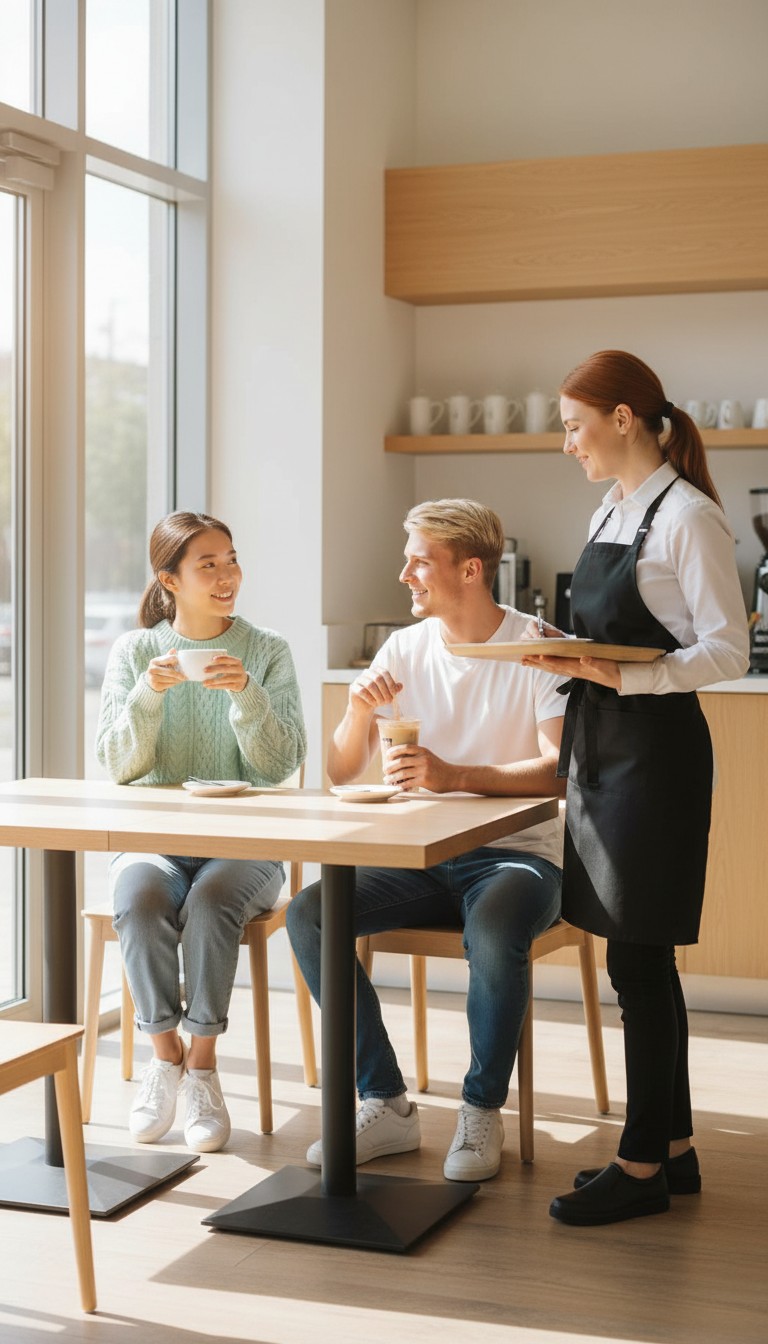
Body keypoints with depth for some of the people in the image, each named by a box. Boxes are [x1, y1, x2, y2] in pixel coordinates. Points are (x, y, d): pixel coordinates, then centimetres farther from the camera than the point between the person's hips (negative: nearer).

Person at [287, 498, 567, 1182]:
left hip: (516, 852, -5)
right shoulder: (404, 649, 7)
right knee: (307, 914, -18)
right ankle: (386, 1105, -9)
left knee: (493, 933, -37)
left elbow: (560, 768, -19)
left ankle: (483, 1111, -12)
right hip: (418, 857, 5)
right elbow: (341, 773, 7)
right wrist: (359, 711, -14)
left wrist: (454, 775, -32)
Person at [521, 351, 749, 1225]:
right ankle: (672, 1147, 23)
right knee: (638, 958, 12)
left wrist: (618, 674, -23)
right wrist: (569, 656, 4)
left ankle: (643, 1165, 7)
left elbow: (728, 652, -15)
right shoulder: (608, 514, 15)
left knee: (638, 961, -3)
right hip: (599, 747, 9)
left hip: (654, 748, -9)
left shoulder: (687, 516, -11)